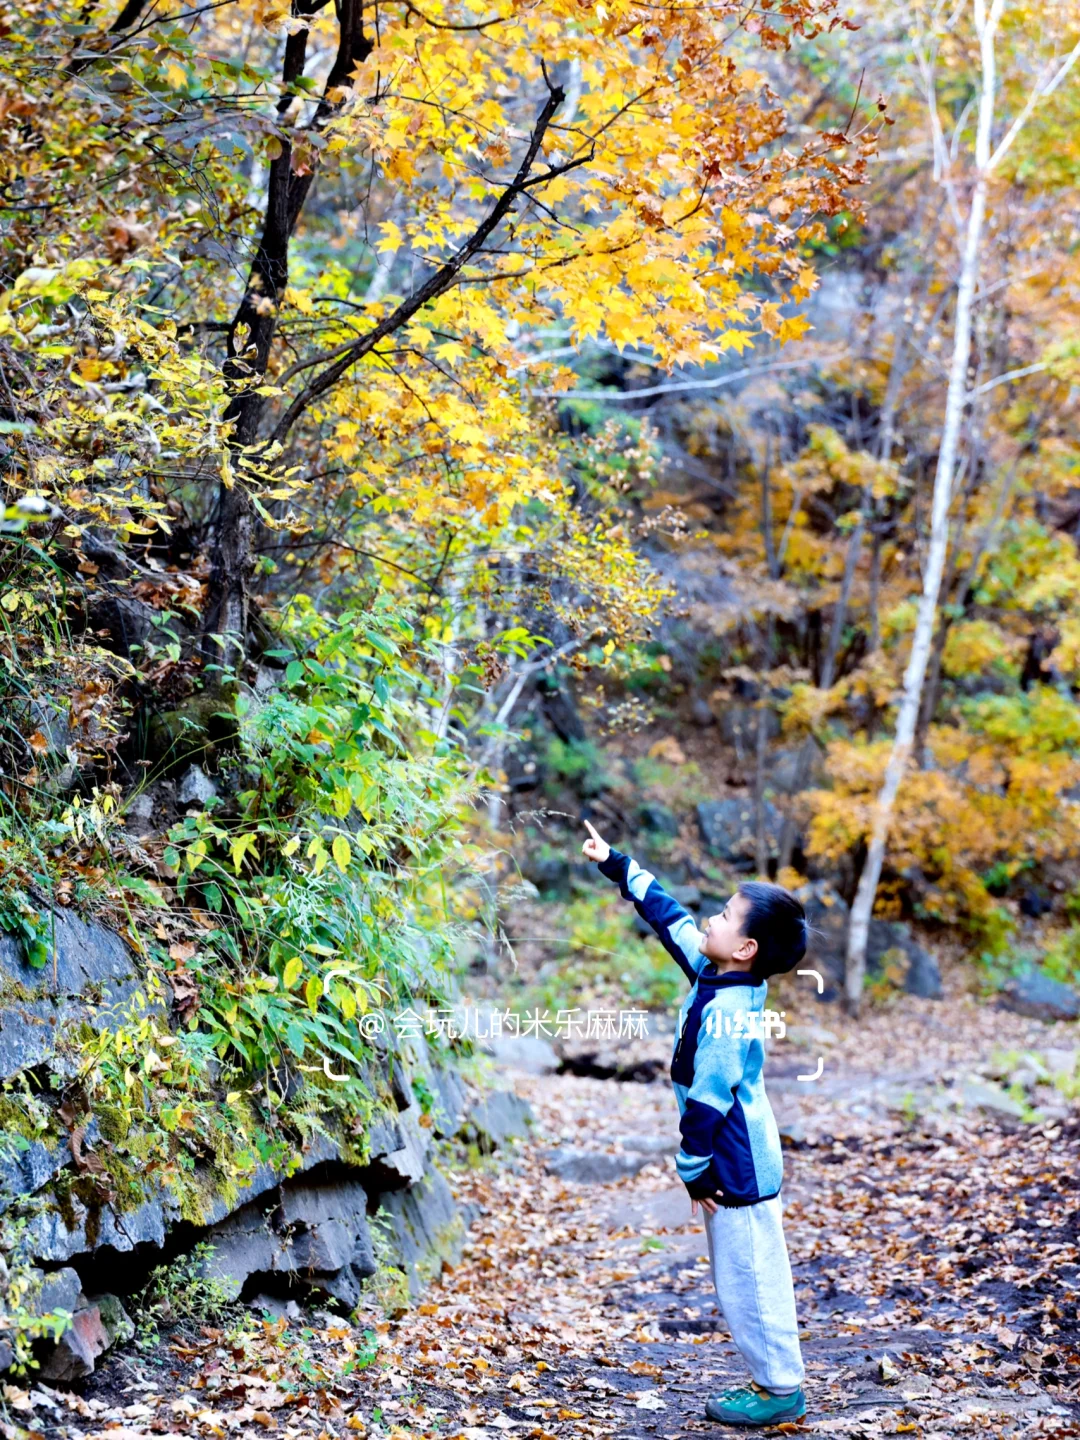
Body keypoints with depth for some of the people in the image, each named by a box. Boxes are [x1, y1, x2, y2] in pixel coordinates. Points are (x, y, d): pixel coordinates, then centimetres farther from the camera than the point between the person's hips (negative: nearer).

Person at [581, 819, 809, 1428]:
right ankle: (773, 1379, 26)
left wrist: (694, 1171, -12)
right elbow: (670, 916, 13)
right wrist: (617, 864, 17)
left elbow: (707, 1101, -21)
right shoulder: (719, 977, 3)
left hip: (740, 1170, -10)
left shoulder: (725, 1014, -24)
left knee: (750, 1278, 1)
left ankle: (782, 1390, 11)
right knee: (748, 1278, 17)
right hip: (744, 1163, 10)